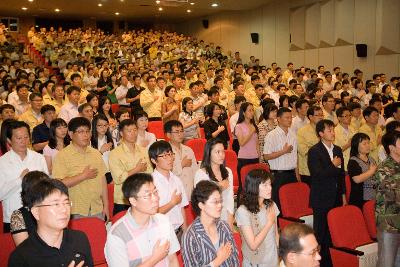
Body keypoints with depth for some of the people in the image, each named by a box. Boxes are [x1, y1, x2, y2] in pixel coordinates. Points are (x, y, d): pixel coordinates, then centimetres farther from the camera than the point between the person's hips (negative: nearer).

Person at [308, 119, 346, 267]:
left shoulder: (338, 150, 12)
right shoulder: (314, 151, -10)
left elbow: (341, 174, 17)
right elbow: (318, 174, -21)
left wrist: (343, 195, 15)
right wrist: (333, 166, -9)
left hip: (336, 198, 6)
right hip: (321, 200, -6)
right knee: (321, 233, 2)